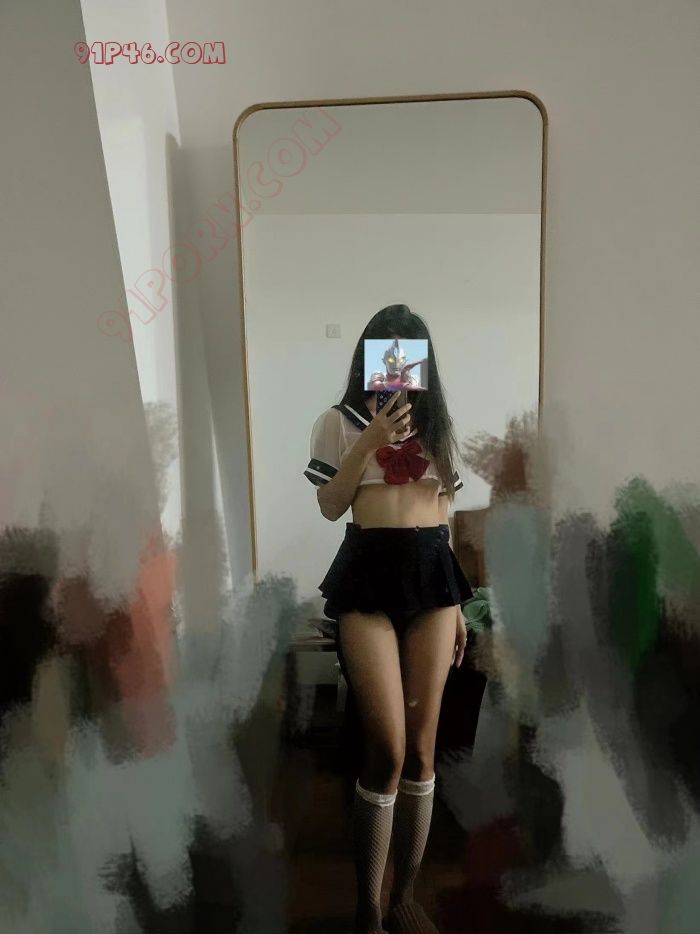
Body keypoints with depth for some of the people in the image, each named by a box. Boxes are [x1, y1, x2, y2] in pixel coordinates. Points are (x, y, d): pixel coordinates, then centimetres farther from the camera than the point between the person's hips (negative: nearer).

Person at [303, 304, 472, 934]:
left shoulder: (436, 423, 18)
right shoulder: (339, 421, 7)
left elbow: (443, 513, 17)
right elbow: (330, 507, -3)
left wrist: (456, 602, 16)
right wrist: (371, 440, -13)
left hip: (433, 573, 4)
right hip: (369, 574, -4)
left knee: (422, 747, 7)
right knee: (388, 749, -6)